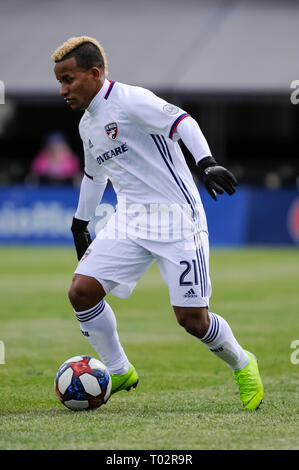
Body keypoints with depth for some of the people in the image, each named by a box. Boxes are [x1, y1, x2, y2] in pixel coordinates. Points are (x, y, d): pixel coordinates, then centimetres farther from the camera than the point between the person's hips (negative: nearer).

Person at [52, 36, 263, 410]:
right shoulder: (87, 124, 14)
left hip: (176, 217, -8)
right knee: (82, 291, -8)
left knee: (191, 318, -9)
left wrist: (207, 163, -38)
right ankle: (119, 372, 11)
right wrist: (79, 225, 37)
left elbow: (183, 122, -22)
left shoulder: (130, 101, -13)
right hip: (129, 221, 8)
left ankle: (242, 365, 20)